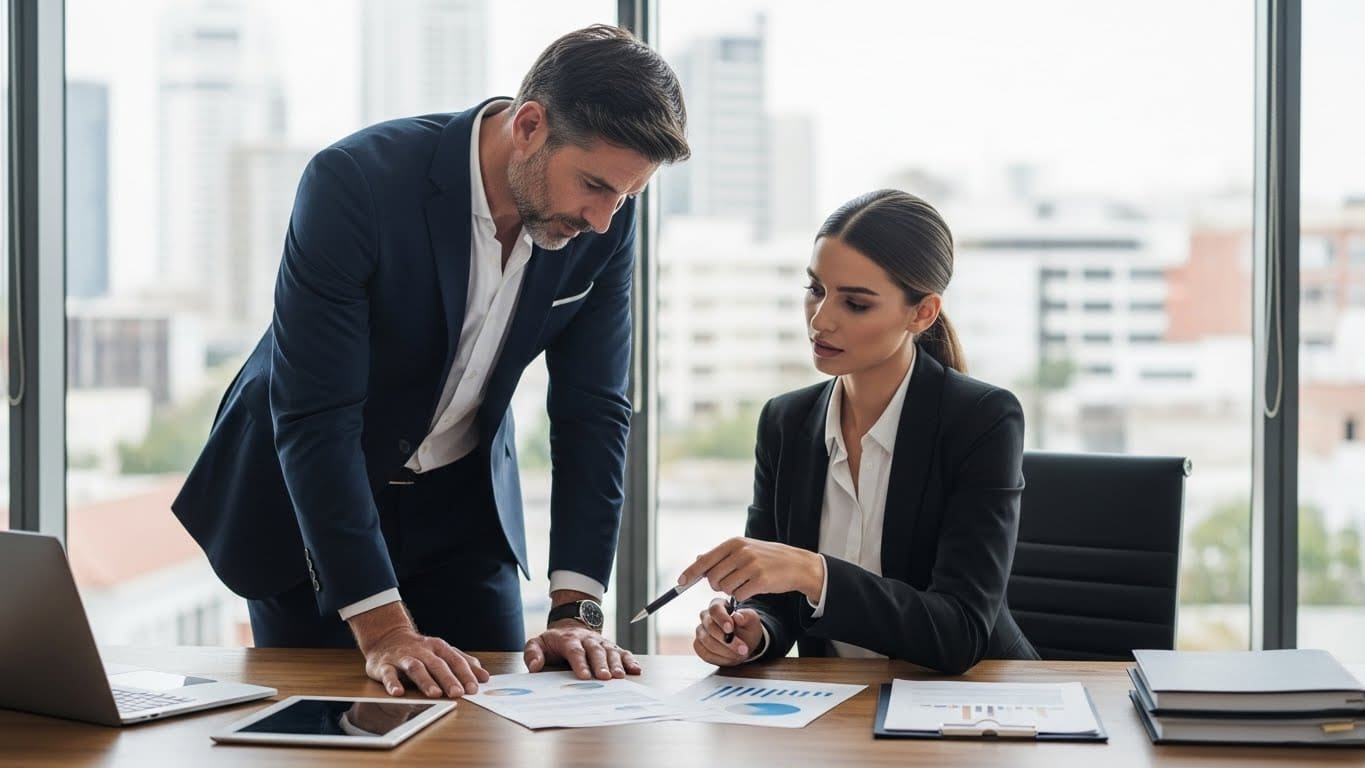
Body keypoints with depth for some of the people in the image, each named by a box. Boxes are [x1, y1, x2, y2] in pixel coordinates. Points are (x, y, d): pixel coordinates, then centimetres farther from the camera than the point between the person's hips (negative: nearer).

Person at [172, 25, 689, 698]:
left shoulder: (603, 221, -15)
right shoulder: (354, 182, -31)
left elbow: (591, 412, -10)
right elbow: (313, 419, -31)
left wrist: (576, 611, -19)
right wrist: (382, 629, -35)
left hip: (462, 503, 4)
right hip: (306, 496, -4)